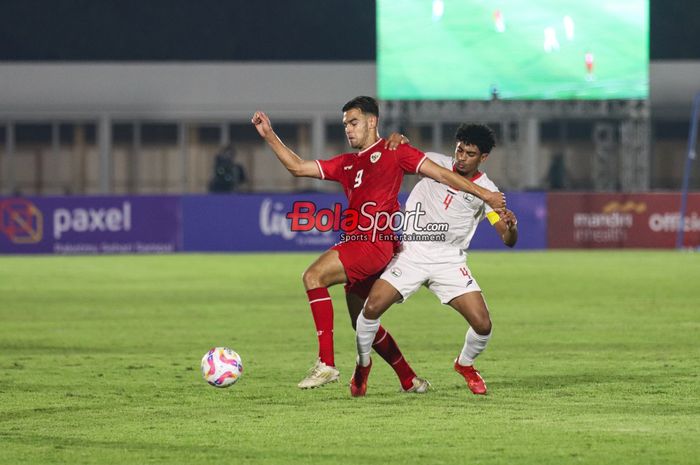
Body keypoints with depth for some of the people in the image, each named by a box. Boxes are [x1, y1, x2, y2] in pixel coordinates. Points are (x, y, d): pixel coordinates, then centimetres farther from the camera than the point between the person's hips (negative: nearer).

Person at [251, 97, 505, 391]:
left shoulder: (393, 152, 5)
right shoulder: (346, 164, 24)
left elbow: (441, 174, 3)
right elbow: (297, 167, 25)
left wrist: (484, 194, -2)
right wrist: (269, 135, 19)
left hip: (377, 242, -9)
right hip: (357, 244, 9)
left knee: (313, 276, -24)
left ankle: (326, 363, -28)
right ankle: (410, 381, 26)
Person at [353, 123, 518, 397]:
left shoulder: (486, 190, -3)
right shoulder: (436, 163, 1)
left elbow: (508, 240, -7)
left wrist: (511, 226, -32)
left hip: (449, 261, 0)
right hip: (412, 252, 0)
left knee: (483, 325, -12)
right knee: (372, 308, -17)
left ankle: (465, 364, 22)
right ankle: (363, 364, 11)